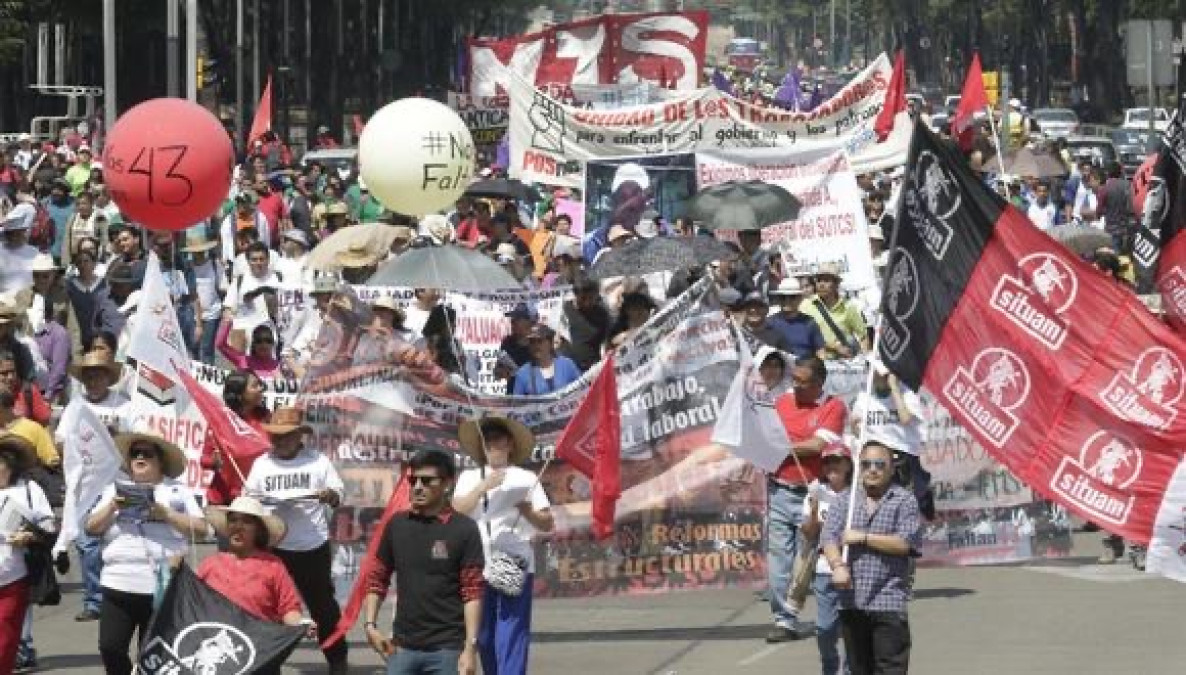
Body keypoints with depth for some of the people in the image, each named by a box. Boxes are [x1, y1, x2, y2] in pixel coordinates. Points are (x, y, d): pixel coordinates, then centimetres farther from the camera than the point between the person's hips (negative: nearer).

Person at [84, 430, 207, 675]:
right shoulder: (115, 490, 14)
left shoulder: (178, 491, 7)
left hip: (162, 586, -2)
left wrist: (167, 514, -12)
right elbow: (92, 528, 9)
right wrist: (113, 506, -8)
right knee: (110, 647, -8)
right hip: (118, 584, 2)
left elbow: (200, 529, 0)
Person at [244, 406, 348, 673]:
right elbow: (249, 497, 7)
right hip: (274, 547, 1)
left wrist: (331, 496, -25)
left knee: (322, 603, 7)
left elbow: (339, 496, -1)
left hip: (313, 547, -1)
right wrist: (251, 500, -17)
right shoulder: (261, 464, 5)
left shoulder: (318, 461, -1)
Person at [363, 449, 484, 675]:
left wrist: (471, 647, -14)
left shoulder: (464, 529, -5)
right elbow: (377, 578, 14)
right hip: (404, 646, 4)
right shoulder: (397, 525, 7)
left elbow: (472, 593, -8)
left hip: (447, 648, -4)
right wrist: (370, 625, 2)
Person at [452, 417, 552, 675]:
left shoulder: (526, 478, 9)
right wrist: (483, 486, -14)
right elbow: (457, 509, -3)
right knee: (484, 637, 6)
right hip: (478, 567, 2)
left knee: (511, 636, -11)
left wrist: (525, 509, -13)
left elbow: (547, 524, 6)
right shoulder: (469, 477, 14)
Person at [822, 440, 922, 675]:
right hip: (851, 600, 4)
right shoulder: (845, 499, 11)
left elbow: (905, 543, -9)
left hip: (888, 600, -4)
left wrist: (863, 537, -9)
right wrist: (838, 565, -19)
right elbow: (830, 537, 1)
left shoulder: (904, 500, 0)